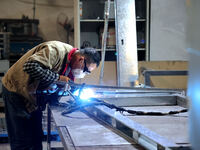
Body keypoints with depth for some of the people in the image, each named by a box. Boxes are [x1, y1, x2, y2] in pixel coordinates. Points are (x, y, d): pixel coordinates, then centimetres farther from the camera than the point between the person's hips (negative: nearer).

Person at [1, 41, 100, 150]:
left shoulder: (69, 62, 0)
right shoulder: (56, 51, -29)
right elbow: (30, 67, -40)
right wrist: (58, 78, -33)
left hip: (33, 94, 9)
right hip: (17, 90, -9)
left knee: (37, 137, 12)